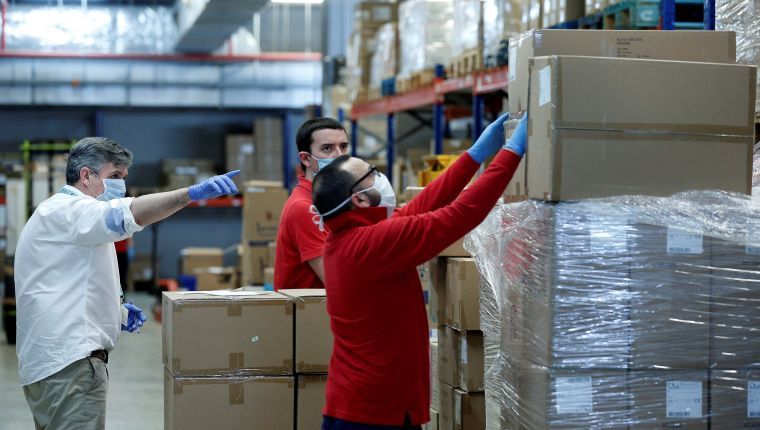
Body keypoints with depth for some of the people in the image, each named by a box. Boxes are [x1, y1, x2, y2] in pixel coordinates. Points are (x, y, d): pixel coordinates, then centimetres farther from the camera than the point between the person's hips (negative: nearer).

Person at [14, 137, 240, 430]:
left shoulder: (59, 214, 24)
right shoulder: (66, 210, -10)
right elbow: (128, 214, -30)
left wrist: (115, 311, 17)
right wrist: (193, 193, -41)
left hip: (55, 360, 11)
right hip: (69, 361, -11)